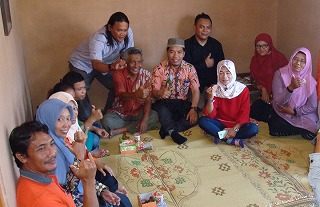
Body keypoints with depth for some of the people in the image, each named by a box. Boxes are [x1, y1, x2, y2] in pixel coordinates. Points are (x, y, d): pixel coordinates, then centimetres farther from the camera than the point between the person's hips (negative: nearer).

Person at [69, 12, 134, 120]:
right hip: (82, 64, -5)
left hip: (104, 63, 5)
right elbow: (96, 64, -52)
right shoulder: (98, 39, -39)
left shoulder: (128, 33, -23)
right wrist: (111, 67, -71)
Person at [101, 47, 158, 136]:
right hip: (120, 112, -2)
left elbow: (148, 100, -13)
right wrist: (136, 94, -54)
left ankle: (120, 130, -22)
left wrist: (145, 119, -30)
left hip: (138, 112, 2)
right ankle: (135, 126, -15)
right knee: (106, 121, -30)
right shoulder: (118, 74, -15)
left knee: (154, 116, -27)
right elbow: (122, 96, -30)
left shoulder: (146, 75, -9)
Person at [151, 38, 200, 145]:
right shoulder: (159, 69, -5)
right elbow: (154, 92, -8)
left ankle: (167, 129, -23)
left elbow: (195, 90, -4)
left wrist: (193, 109, -20)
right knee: (162, 110, -37)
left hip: (182, 103, 2)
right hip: (164, 103, -2)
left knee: (193, 118, -26)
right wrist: (160, 93, -34)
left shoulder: (190, 68, 0)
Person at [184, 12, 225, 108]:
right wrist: (205, 64, -10)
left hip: (213, 84, 3)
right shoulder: (187, 45, -4)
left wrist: (217, 84, -10)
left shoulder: (216, 44, 10)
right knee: (198, 107, -19)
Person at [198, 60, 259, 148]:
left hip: (237, 124, -1)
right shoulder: (215, 89, -5)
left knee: (253, 129, -29)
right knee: (202, 121, -26)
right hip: (220, 123, 1)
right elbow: (210, 115, -12)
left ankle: (221, 136, -21)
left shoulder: (243, 89, -7)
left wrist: (235, 129, -21)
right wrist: (210, 98, -28)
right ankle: (233, 140, -26)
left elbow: (245, 113, -8)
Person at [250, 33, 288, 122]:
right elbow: (253, 79, 10)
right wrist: (262, 88, -8)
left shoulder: (279, 57, -11)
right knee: (252, 113, -20)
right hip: (262, 93, 5)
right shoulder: (255, 59, 5)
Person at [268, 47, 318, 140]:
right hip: (281, 113, -1)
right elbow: (278, 101, -20)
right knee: (275, 131, -25)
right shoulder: (280, 74, -13)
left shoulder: (310, 81, -8)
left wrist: (294, 111, -13)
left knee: (310, 134, -21)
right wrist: (291, 88, -37)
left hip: (302, 114, 1)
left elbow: (312, 106, -2)